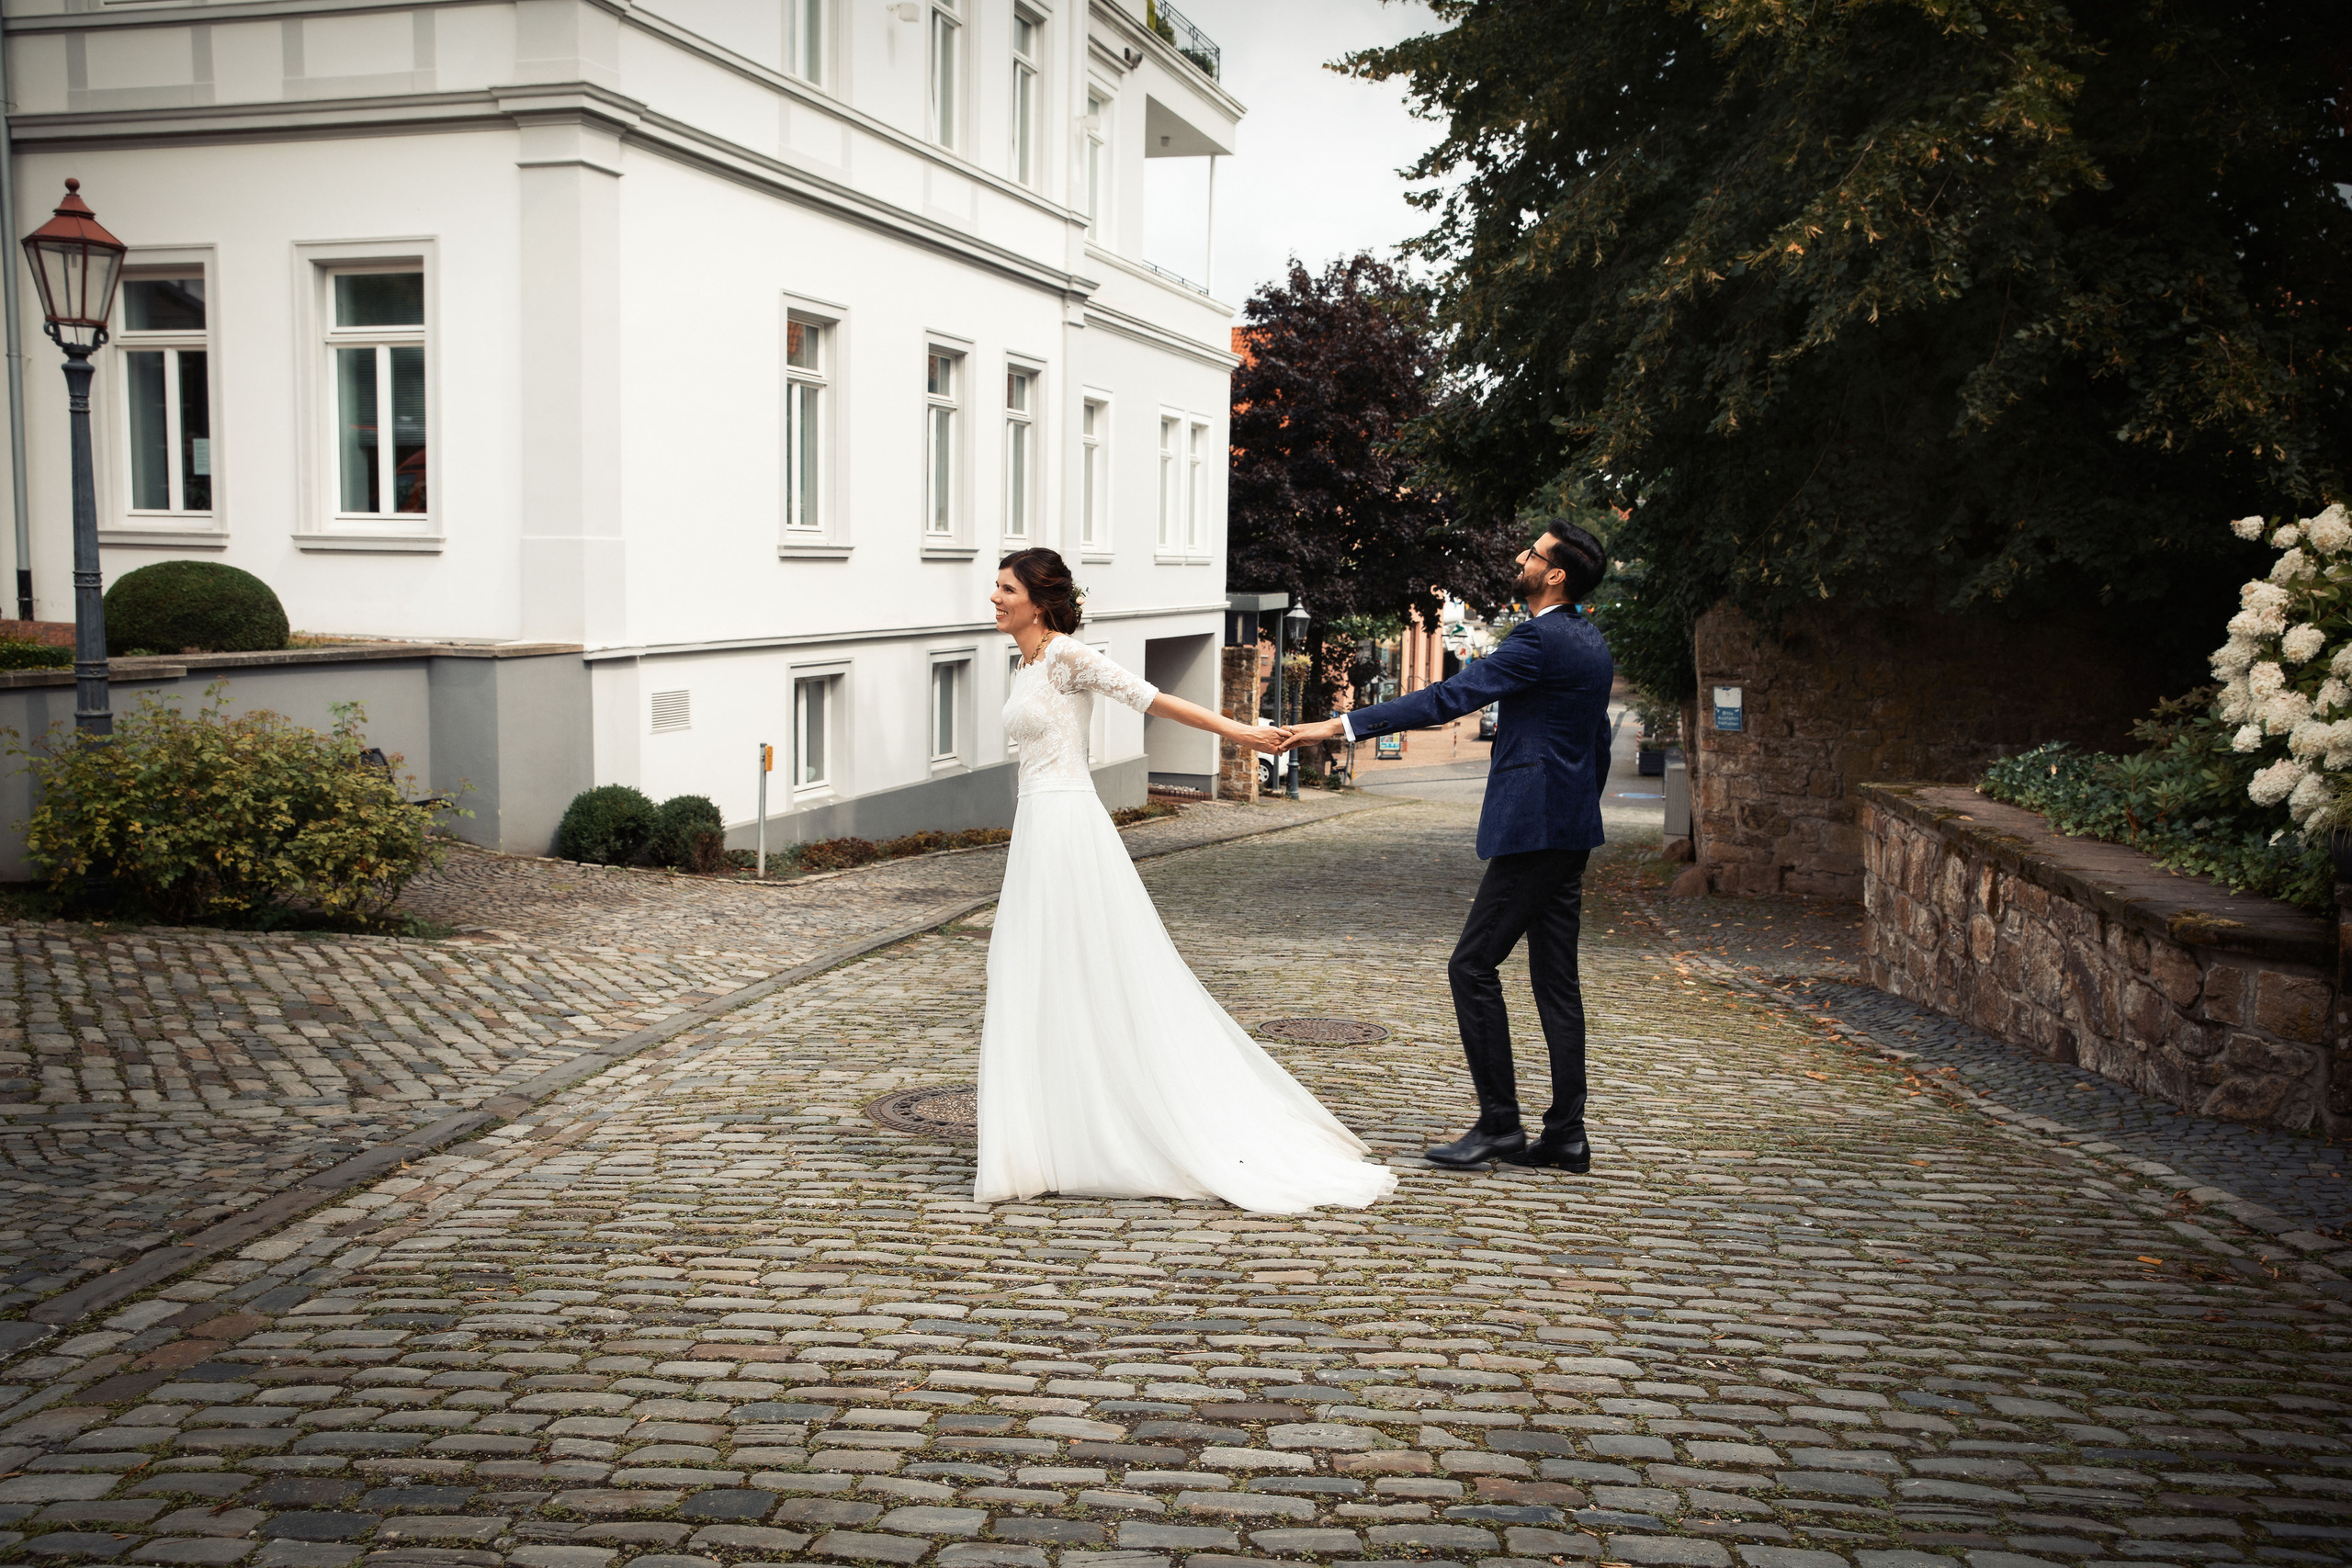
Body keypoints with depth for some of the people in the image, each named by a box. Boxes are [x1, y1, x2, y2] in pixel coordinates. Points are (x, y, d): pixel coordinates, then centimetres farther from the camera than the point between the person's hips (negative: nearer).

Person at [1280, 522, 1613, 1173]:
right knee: (1555, 978, 10)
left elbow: (1446, 698, -20)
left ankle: (1499, 1124, -3)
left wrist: (1341, 725, -20)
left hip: (1533, 828, -10)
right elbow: (1599, 744, 24)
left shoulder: (1540, 639, -15)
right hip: (1571, 830, 10)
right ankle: (1565, 1133, 12)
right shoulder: (1591, 642, 16)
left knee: (1473, 965, -5)